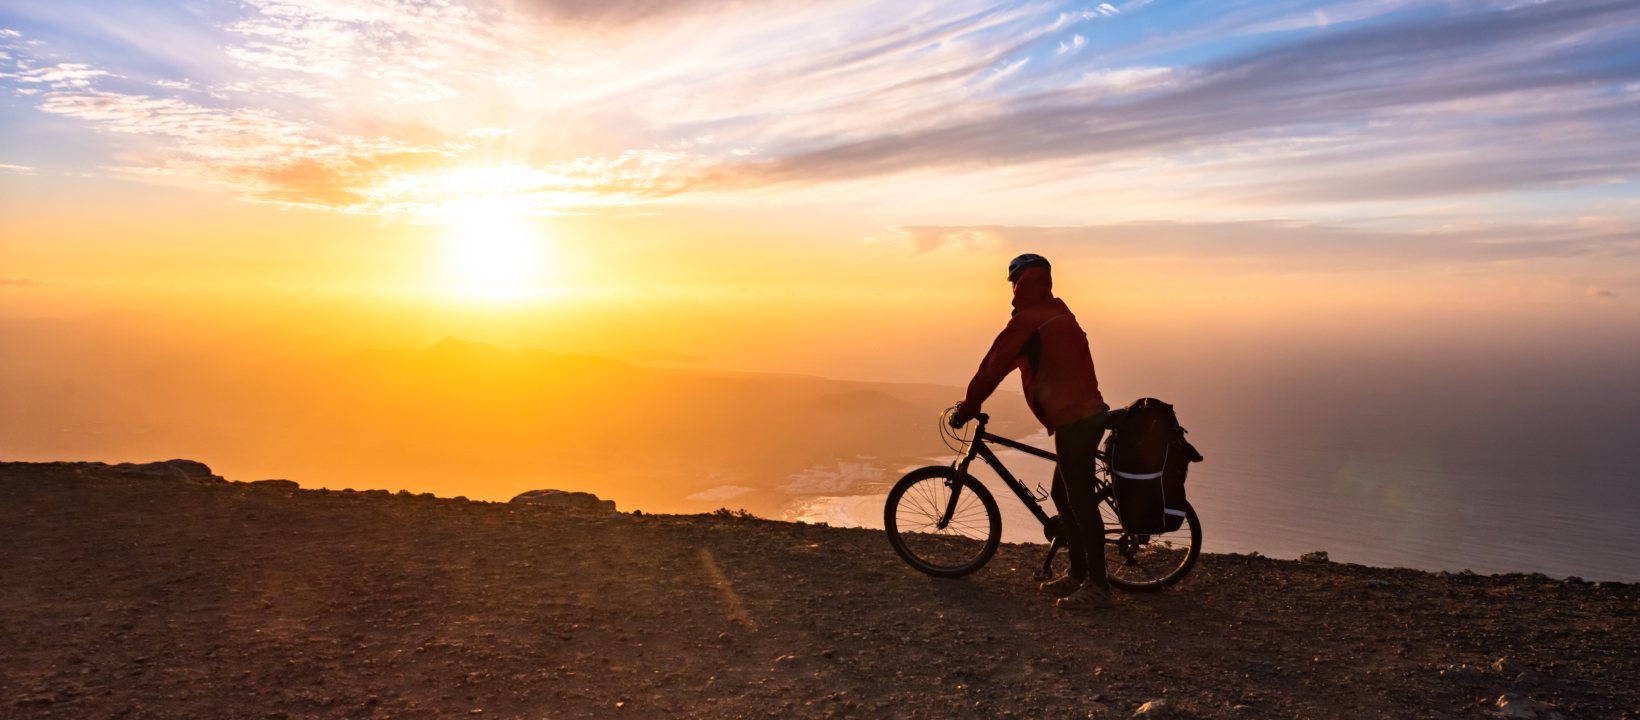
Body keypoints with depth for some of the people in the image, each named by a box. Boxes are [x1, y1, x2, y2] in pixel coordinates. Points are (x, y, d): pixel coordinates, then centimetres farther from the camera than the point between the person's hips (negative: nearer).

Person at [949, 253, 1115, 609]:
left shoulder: (1027, 322, -11)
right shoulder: (1057, 311, 16)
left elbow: (994, 367, -9)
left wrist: (966, 409, 1)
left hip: (1073, 420, -10)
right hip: (1089, 412, 10)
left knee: (1080, 501, -4)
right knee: (1064, 494, 17)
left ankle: (1098, 586, 3)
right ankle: (1077, 574, 25)